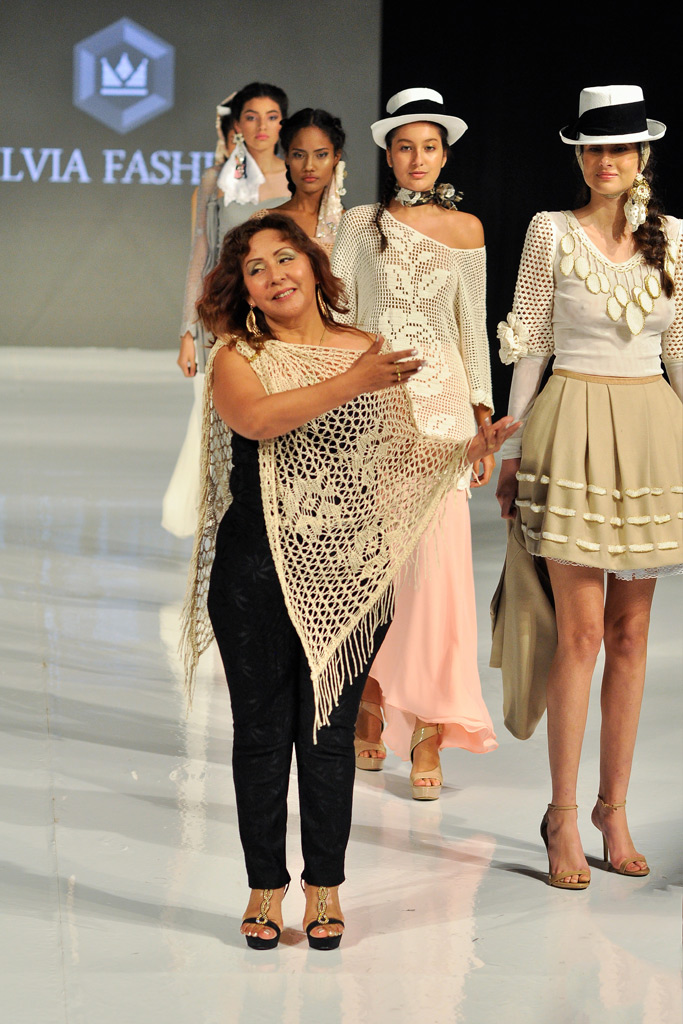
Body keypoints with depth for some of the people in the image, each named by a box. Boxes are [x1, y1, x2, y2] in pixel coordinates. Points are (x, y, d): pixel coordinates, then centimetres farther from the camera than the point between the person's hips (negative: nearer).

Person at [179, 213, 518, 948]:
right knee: (261, 729, 6)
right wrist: (349, 385, -28)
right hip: (256, 575, -1)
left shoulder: (366, 352, 8)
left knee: (331, 731, 7)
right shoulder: (237, 357, -1)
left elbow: (401, 453, 15)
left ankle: (324, 886, 21)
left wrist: (469, 447, 0)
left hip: (349, 576, 2)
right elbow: (254, 417, -23)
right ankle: (265, 885, 20)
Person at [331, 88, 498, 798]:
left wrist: (484, 421, 9)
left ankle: (427, 726, -3)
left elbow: (472, 328, 12)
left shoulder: (465, 229, 10)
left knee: (436, 560, -8)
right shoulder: (360, 225, 6)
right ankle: (369, 701, 16)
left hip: (440, 400, 0)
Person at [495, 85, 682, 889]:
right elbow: (529, 346, 1)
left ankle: (614, 809, 17)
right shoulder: (552, 233, -1)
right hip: (576, 424, -4)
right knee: (581, 632, -6)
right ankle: (563, 815, 4)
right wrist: (515, 448, 0)